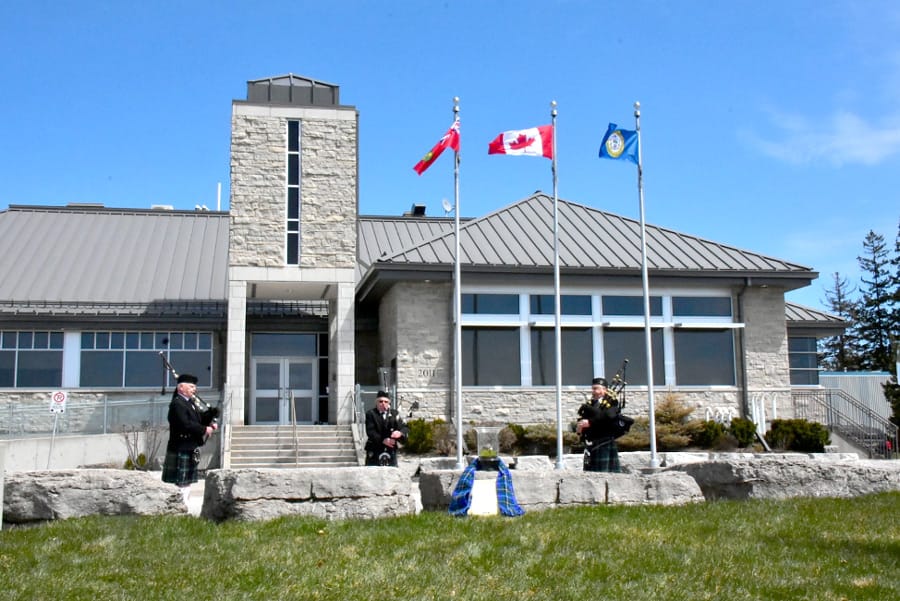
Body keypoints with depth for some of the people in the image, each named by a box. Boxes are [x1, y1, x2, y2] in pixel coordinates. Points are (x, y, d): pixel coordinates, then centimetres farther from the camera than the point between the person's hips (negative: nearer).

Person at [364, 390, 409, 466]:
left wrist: (400, 433, -26)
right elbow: (370, 431, -12)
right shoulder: (370, 414, -1)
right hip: (374, 451, -3)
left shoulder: (394, 414, 8)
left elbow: (404, 428, -1)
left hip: (391, 451, 3)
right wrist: (383, 440, -27)